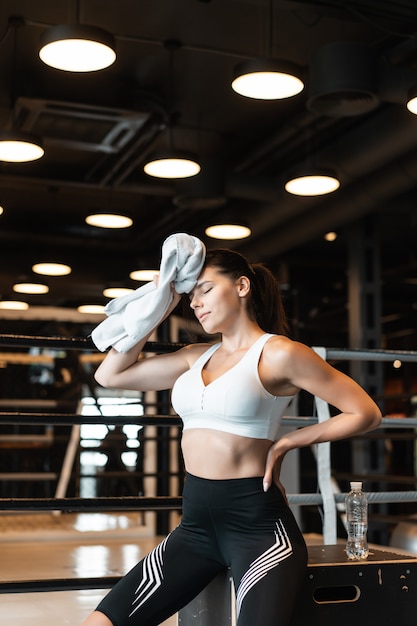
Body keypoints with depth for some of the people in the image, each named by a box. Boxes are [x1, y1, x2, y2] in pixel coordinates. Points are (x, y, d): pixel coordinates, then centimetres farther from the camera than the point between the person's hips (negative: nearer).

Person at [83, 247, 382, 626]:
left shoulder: (278, 354, -5)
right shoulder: (196, 357, 14)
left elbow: (366, 413, -4)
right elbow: (110, 375, 13)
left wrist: (287, 442, -5)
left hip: (257, 523, -6)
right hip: (197, 524, 6)